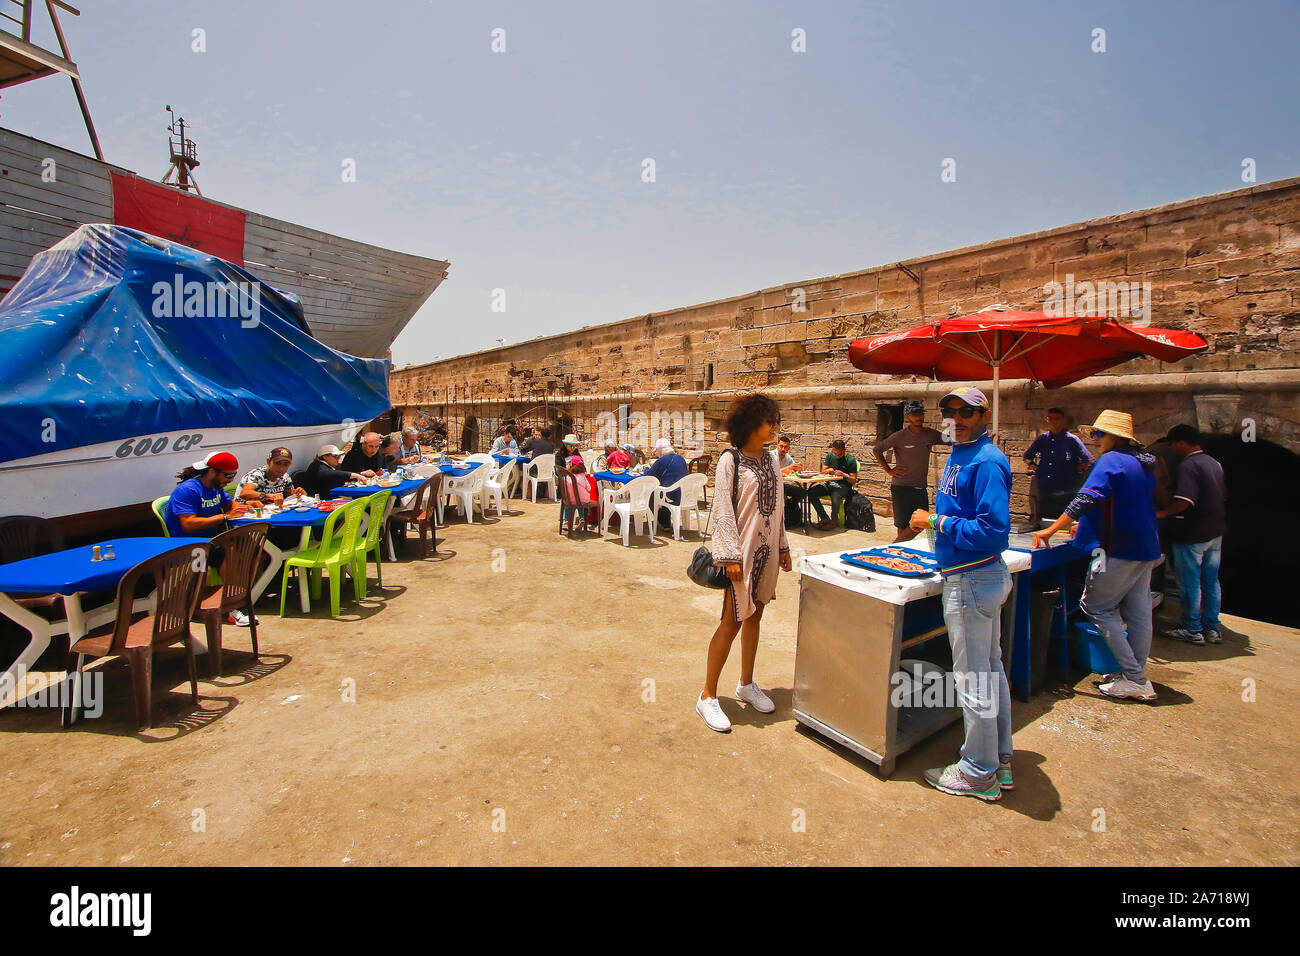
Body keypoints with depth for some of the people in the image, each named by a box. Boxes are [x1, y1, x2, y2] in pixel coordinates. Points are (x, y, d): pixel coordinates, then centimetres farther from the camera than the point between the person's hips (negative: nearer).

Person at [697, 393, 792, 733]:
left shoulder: (771, 459, 10)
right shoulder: (730, 460, -11)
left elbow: (777, 507, 15)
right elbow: (723, 511, -14)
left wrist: (782, 547, 15)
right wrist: (731, 556, -18)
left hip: (767, 549, 7)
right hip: (742, 549, -7)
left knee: (754, 616, 15)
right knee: (732, 621, -4)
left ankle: (746, 684, 31)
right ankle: (708, 696, 8)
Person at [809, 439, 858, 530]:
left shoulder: (850, 460, -6)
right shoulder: (830, 455, 9)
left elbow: (854, 481, -5)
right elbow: (823, 471, 15)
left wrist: (844, 475, -22)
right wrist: (828, 470, -8)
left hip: (843, 486, -5)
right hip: (830, 483, 5)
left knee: (835, 496, -40)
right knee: (811, 492, -20)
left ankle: (834, 520, -15)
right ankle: (825, 518, -15)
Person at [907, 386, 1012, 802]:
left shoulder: (986, 462, -19)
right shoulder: (958, 455, 11)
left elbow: (994, 531, -26)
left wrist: (938, 523, -19)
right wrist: (935, 520, 5)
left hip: (972, 582, -11)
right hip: (983, 578, 11)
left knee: (973, 677, 2)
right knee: (991, 669, 19)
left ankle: (979, 774, 18)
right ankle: (1000, 761, 35)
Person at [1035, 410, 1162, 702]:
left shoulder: (1111, 460, -13)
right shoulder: (1144, 464, 15)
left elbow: (1087, 498, -24)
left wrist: (1051, 530, -22)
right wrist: (1087, 526, 27)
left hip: (1120, 549, -9)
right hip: (1146, 547, 9)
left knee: (1096, 606, -2)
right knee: (1138, 612, 12)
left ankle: (1134, 679, 0)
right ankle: (1137, 678, 21)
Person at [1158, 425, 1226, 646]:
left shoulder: (1188, 465, -18)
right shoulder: (1214, 463, 11)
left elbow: (1184, 501, -28)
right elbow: (1223, 497, 20)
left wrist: (1161, 513, -15)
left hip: (1192, 534, -9)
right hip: (1215, 533, 9)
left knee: (1190, 584, 2)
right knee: (1211, 581, 15)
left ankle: (1193, 631, 10)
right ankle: (1212, 629, 23)